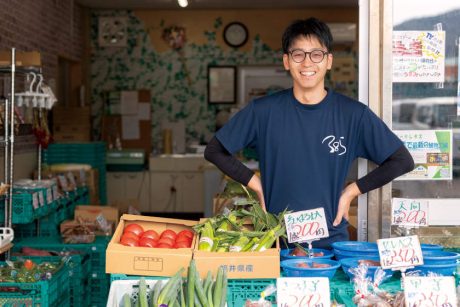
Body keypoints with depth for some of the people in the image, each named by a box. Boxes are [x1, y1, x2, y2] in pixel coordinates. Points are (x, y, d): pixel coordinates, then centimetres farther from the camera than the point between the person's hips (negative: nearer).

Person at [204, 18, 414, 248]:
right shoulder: (263, 111, -3)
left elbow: (402, 161, 2)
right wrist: (256, 184, -2)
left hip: (332, 241, 0)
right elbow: (214, 151, 6)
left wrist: (353, 191, -3)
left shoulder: (353, 114, -4)